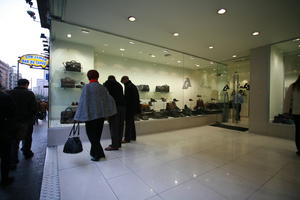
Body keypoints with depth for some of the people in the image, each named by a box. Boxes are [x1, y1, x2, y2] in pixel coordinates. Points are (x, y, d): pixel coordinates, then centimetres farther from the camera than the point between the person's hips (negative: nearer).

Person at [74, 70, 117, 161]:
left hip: (91, 114, -5)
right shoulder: (102, 87, 4)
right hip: (101, 114, 5)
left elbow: (82, 101, -11)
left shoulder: (87, 87, -8)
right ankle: (94, 152, 30)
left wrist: (79, 116, -8)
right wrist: (106, 111, 19)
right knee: (97, 133, 17)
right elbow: (110, 100, 4)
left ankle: (99, 154, 4)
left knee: (91, 134, 6)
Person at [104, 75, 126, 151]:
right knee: (120, 125, 10)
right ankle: (118, 143, 18)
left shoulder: (108, 83, 7)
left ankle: (114, 145, -1)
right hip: (122, 106, 7)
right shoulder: (119, 85, 25)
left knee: (113, 125, -4)